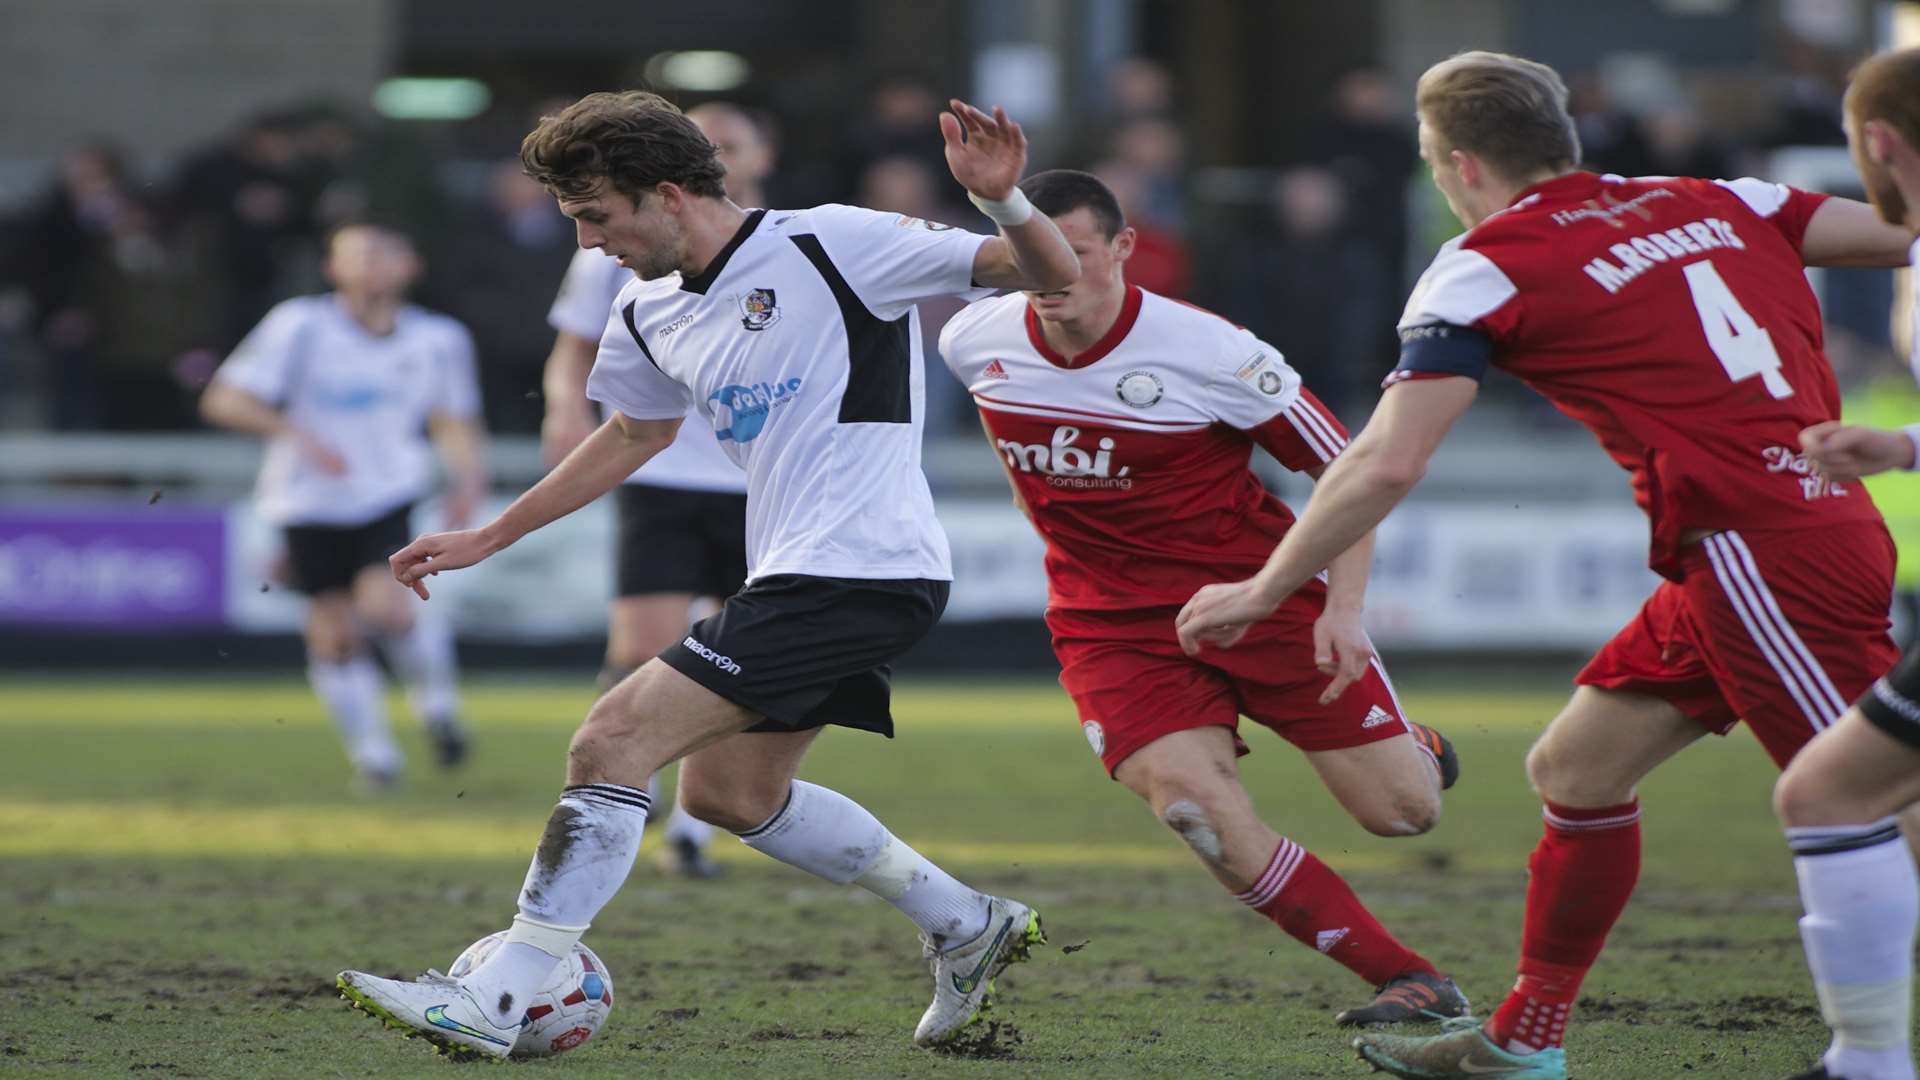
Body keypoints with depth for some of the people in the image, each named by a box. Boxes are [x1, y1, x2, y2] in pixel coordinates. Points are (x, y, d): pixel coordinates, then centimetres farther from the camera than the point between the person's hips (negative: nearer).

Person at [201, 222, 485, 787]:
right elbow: (224, 401, -13)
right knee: (334, 632, -1)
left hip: (390, 494, 1)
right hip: (312, 502, -1)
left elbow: (453, 419, 19)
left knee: (385, 603, -22)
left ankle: (437, 702, 4)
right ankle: (372, 750, 19)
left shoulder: (437, 339, 1)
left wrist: (467, 472, 0)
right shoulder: (301, 326, -11)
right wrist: (296, 435, -26)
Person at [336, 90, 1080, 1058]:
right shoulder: (649, 311, 10)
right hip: (794, 579, 10)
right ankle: (965, 925, 34)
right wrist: (488, 538, 30)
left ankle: (492, 1003, -16)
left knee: (613, 742, -16)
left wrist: (1000, 198, -33)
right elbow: (635, 434, 31)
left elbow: (1053, 279, -12)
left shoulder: (830, 245, -13)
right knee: (728, 791, 22)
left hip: (861, 571, -10)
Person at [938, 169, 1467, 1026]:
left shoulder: (1207, 351, -20)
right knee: (1203, 815, -23)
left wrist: (1343, 609, -22)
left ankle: (1418, 753, 40)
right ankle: (1410, 980, -11)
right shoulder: (973, 343, -7)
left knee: (1402, 812, -1)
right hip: (1111, 624, 2)